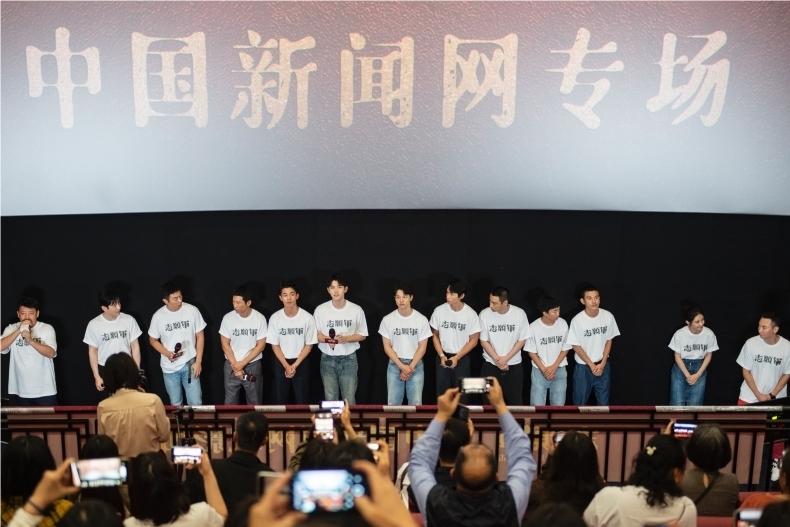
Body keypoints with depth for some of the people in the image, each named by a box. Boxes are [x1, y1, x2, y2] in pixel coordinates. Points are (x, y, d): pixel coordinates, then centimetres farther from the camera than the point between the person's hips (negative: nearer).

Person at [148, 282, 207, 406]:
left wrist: (198, 362, -6)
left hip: (189, 364, -1)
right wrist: (167, 353, -14)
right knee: (175, 404, 13)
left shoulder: (192, 310, -11)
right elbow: (153, 340, 4)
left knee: (196, 403, 0)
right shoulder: (158, 316, -9)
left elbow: (200, 336, -2)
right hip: (169, 368, 1)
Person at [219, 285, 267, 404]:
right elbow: (225, 344, -3)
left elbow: (261, 345, -8)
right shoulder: (228, 318, -7)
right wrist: (235, 365, -10)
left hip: (253, 365, -1)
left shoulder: (259, 318, -9)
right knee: (230, 402, 5)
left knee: (254, 402, 6)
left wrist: (242, 363, -13)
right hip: (231, 365, 1)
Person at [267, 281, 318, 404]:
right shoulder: (275, 318, -8)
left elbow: (309, 345, -6)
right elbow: (275, 345, -2)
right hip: (281, 363, 1)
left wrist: (294, 365, -11)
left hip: (301, 363, -1)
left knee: (301, 401, 3)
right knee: (280, 400, 7)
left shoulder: (308, 318, -13)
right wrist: (286, 366, -11)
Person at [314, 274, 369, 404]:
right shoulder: (320, 310, -3)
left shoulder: (356, 310, -5)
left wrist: (346, 338, -16)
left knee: (349, 399, 0)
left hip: (349, 359, -1)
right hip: (327, 359, 1)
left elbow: (362, 335, 2)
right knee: (330, 399, 7)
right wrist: (326, 339, -18)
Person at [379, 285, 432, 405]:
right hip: (395, 365, 1)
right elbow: (387, 347, -2)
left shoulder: (422, 320, -5)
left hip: (416, 365, 0)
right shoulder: (387, 320, -3)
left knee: (416, 403, -2)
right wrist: (402, 366, -11)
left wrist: (410, 367, -11)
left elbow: (422, 347, -3)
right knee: (393, 403, 0)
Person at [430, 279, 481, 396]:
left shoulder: (471, 314, -12)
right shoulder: (439, 311, -8)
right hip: (442, 357, 2)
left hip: (462, 358, -2)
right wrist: (441, 355, -8)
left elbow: (473, 340, -6)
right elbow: (435, 335, 3)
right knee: (441, 391, 7)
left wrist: (457, 357, -13)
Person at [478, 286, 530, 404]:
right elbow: (483, 341, -4)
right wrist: (498, 360, -12)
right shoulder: (484, 314, -11)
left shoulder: (519, 314, -11)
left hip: (514, 365, 0)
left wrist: (506, 359, -12)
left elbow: (522, 340, -4)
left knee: (516, 401, 5)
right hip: (490, 365, 0)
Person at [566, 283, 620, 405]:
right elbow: (576, 347, -10)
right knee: (580, 402, 9)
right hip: (583, 367, -2)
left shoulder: (608, 316, -10)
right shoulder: (577, 321, -18)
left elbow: (609, 341, 0)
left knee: (604, 402, 12)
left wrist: (602, 364, -7)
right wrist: (592, 365, -11)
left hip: (603, 366, 2)